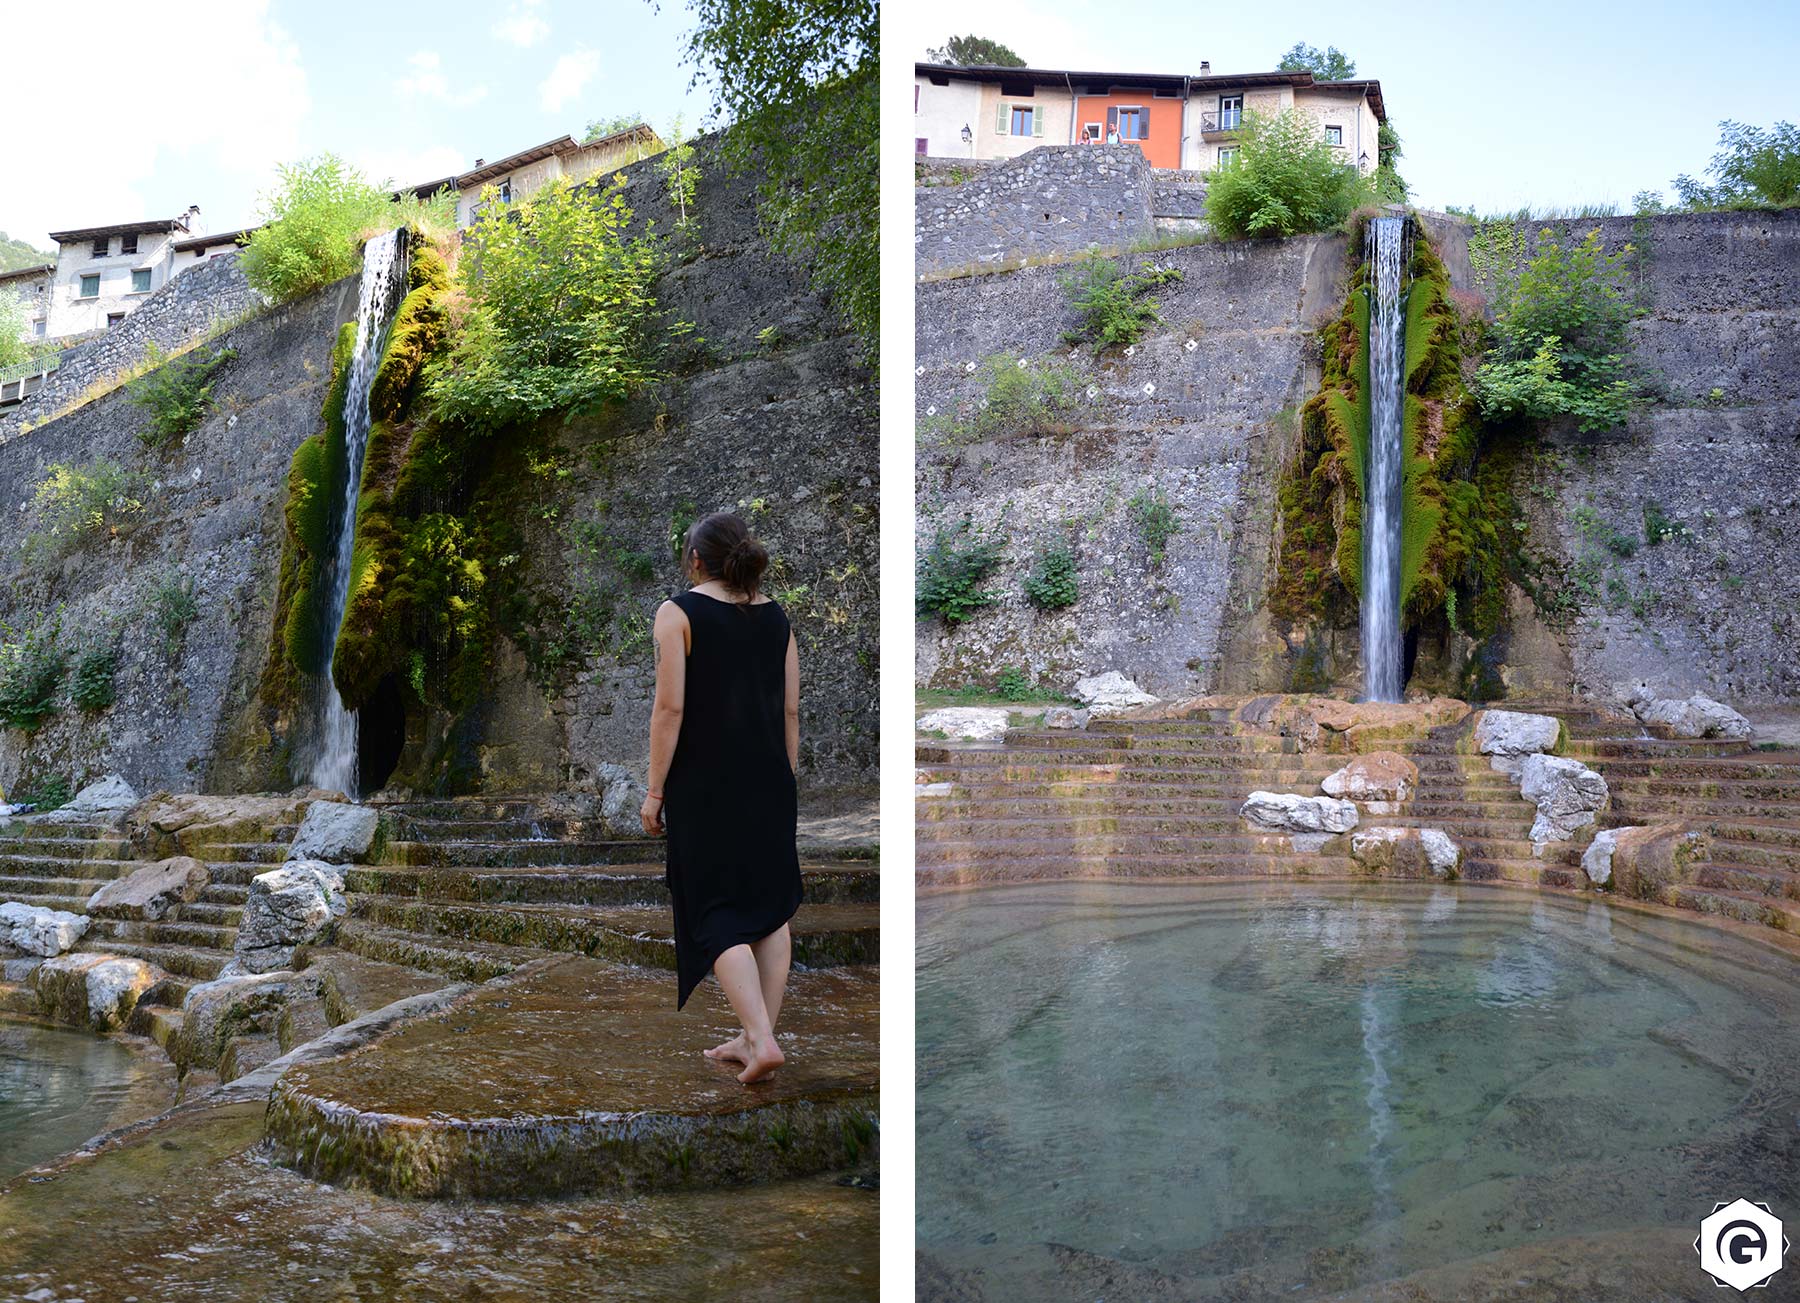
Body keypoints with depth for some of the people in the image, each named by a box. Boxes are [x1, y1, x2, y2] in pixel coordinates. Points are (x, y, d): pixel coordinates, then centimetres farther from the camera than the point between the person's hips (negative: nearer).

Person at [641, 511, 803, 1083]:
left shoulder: (679, 612, -7)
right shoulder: (776, 615, 7)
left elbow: (670, 708, -12)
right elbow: (791, 711, 7)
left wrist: (655, 791, -7)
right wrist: (786, 780, 15)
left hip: (706, 785, -5)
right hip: (771, 782, 5)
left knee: (718, 913, 2)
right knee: (772, 907, 12)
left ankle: (761, 1039, -8)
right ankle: (755, 1036, 18)